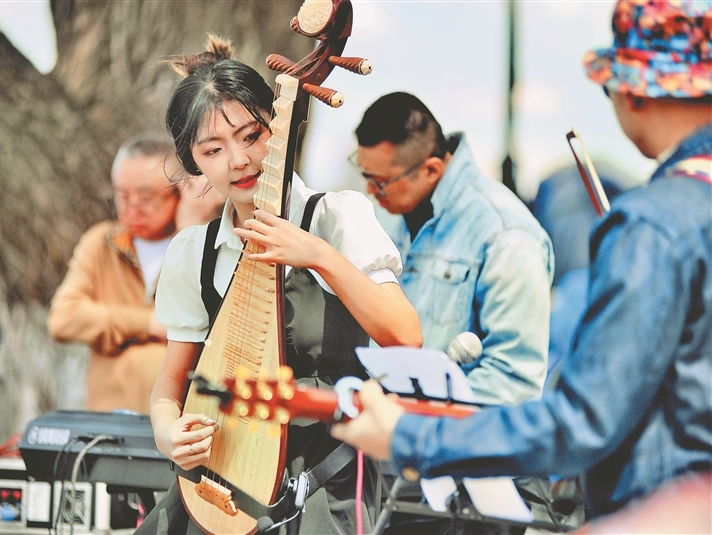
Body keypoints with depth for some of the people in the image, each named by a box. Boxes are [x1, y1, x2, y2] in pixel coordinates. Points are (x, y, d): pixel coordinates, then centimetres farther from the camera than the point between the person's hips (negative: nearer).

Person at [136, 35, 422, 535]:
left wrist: (320, 257, -22)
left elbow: (406, 338, -14)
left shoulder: (339, 216, -4)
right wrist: (167, 428, -8)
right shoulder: (192, 253, 6)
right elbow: (174, 378, 14)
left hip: (331, 470, -4)